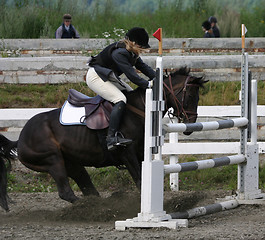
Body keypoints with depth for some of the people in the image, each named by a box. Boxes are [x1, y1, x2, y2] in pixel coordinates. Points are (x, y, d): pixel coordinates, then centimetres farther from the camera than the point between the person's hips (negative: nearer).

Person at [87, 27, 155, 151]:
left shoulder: (131, 52, 3)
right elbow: (131, 74, -33)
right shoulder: (118, 53, -28)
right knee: (120, 99, -25)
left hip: (109, 77, 11)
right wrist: (148, 84, -33)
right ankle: (112, 137, -33)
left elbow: (143, 66, 5)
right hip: (95, 77, -11)